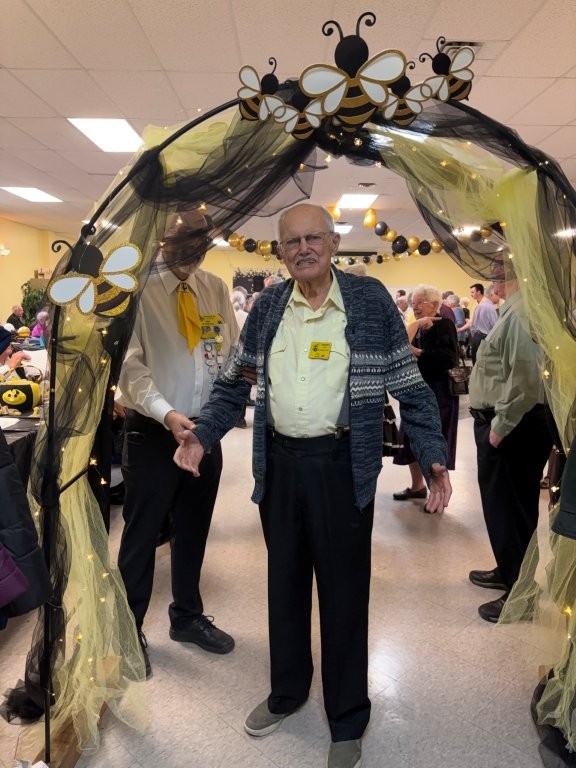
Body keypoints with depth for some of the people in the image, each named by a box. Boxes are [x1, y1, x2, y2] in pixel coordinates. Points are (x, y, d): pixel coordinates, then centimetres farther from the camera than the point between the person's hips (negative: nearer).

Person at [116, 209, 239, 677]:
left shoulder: (215, 289, 4)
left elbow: (234, 352, 8)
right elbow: (130, 364, -17)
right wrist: (166, 413, -29)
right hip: (153, 431, -5)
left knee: (194, 529, 19)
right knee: (142, 533, 9)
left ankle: (187, 616, 40)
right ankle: (129, 631, 30)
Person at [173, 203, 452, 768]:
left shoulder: (370, 299, -4)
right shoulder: (267, 306, 6)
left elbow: (409, 386, -3)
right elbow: (234, 382, 11)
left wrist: (434, 457, -11)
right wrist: (202, 434, -3)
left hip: (342, 465, -3)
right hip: (278, 462, 4)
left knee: (344, 593, 9)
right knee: (284, 582, 19)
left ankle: (347, 721, 32)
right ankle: (286, 691, 43)